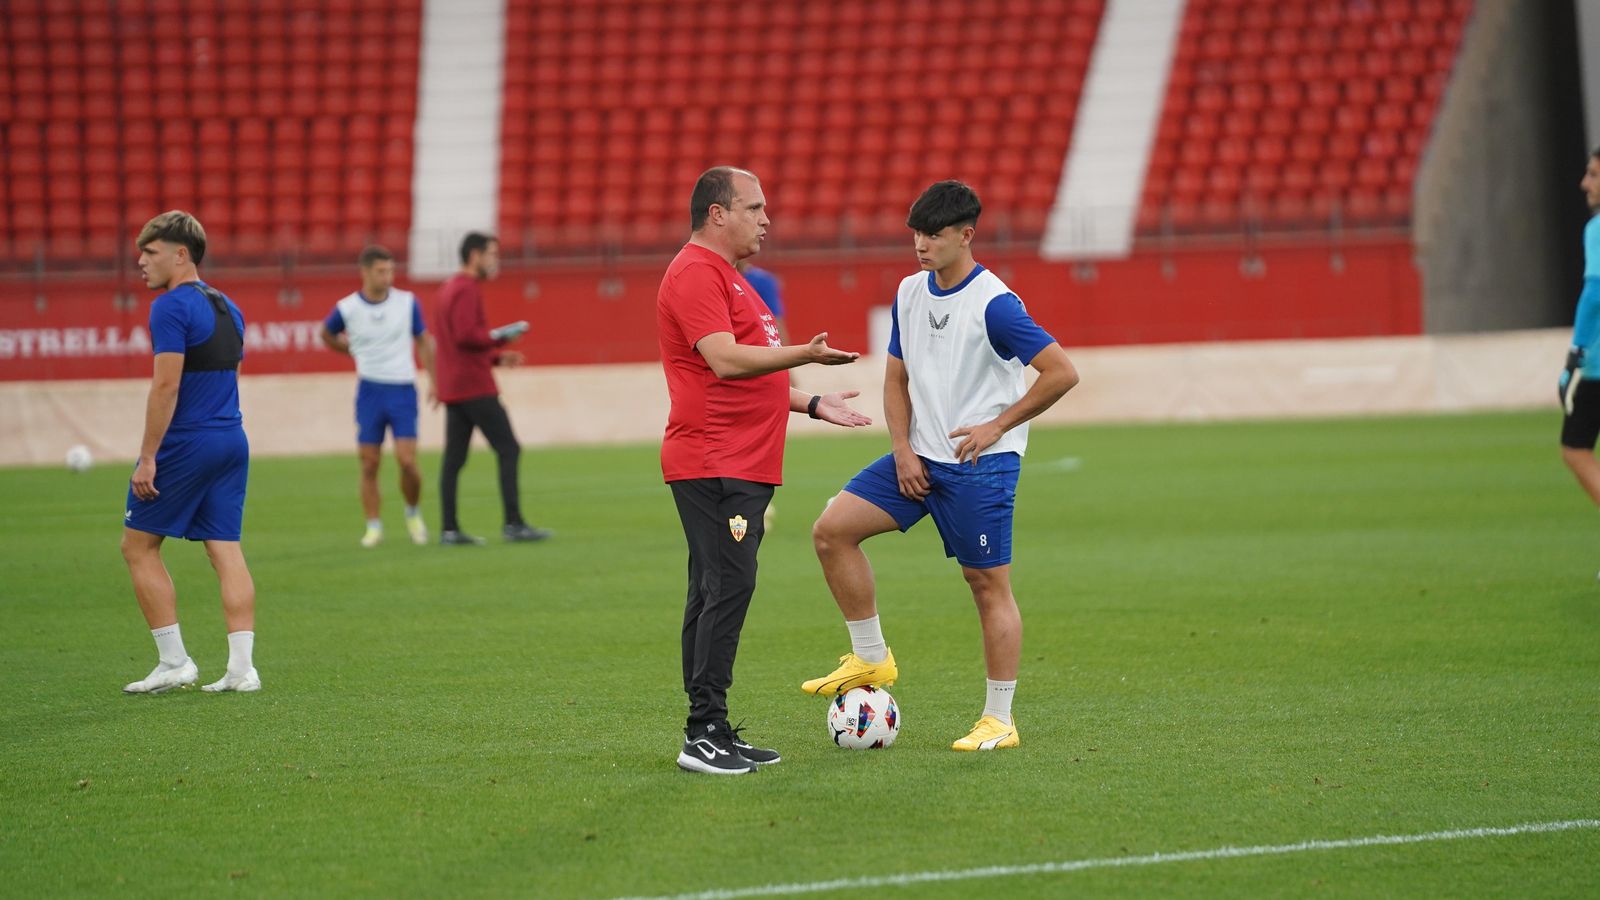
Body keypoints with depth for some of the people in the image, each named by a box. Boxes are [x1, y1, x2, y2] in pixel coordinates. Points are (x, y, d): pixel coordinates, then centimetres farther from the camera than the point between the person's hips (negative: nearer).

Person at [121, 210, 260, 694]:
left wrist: (148, 458, -17)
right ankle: (242, 667, -2)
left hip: (185, 444, -8)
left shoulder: (171, 307, -12)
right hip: (232, 440, 8)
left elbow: (166, 386, -18)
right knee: (226, 551, 5)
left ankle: (174, 662, 2)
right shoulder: (227, 308, 15)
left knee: (138, 545, 4)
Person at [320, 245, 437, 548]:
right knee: (369, 464, -1)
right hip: (369, 390, 0)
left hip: (403, 389, 0)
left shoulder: (408, 303, -3)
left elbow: (423, 342, 9)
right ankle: (373, 526, 10)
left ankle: (413, 513, 15)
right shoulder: (347, 308, -4)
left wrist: (434, 382, 5)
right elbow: (327, 334, 17)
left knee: (407, 460, -9)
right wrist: (355, 351, 11)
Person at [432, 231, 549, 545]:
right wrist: (501, 336, -11)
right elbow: (466, 335, -23)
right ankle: (513, 524, -11)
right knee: (509, 450, -7)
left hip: (452, 387, 10)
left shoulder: (448, 288, 19)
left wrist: (496, 357, 17)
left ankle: (449, 529, 2)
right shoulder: (467, 290, -12)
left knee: (454, 458, 5)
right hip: (475, 387, -10)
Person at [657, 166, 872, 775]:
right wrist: (805, 354, -26)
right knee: (728, 589, -14)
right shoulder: (695, 273, -11)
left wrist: (811, 404, 27)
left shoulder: (725, 277, 24)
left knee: (716, 595, 10)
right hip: (715, 467, -11)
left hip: (742, 467, 11)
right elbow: (726, 361, -22)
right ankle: (704, 735, -15)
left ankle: (713, 734, 12)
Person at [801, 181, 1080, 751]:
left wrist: (998, 426, -13)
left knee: (988, 582, -2)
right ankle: (871, 658, 8)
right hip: (920, 458, 7)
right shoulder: (910, 294, 8)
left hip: (980, 463, -7)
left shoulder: (994, 304, -15)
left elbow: (1061, 373, -17)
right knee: (832, 529, -3)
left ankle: (999, 720, 6)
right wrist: (902, 450, 2)